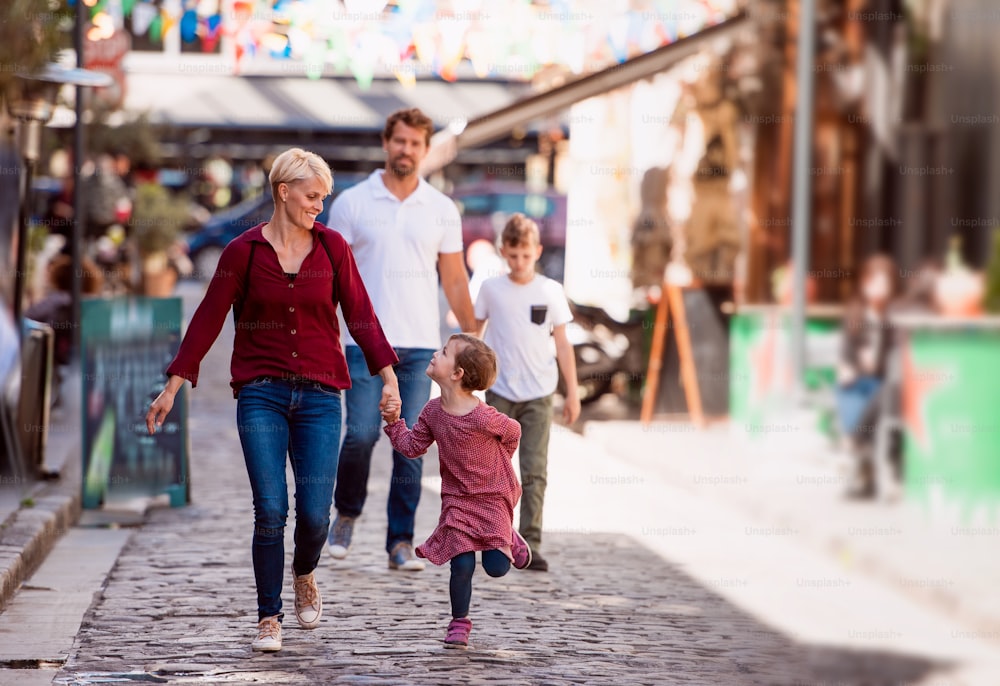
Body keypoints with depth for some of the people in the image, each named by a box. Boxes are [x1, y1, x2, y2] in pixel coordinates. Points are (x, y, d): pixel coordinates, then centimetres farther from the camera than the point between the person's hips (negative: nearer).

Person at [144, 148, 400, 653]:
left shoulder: (332, 247, 4)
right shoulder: (243, 251, -1)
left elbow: (360, 315, 6)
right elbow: (208, 320, 2)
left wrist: (387, 375, -3)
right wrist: (172, 387, 0)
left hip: (319, 395, 2)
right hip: (261, 395, -1)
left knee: (314, 514, -3)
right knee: (270, 511, -9)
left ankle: (304, 576, 31)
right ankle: (269, 618, 4)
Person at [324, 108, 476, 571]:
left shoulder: (442, 210, 8)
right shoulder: (351, 203, 2)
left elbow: (454, 279, 12)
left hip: (421, 345, 2)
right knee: (361, 434, -10)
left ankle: (401, 542, 6)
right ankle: (347, 513, 16)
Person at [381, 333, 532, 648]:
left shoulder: (483, 417, -24)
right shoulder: (433, 412, -7)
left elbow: (513, 432, -5)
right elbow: (411, 446, 4)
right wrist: (394, 422, -8)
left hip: (493, 496, -3)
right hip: (457, 499, 3)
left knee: (496, 567, -4)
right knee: (462, 565, -6)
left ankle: (510, 541, 30)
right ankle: (459, 623, 12)